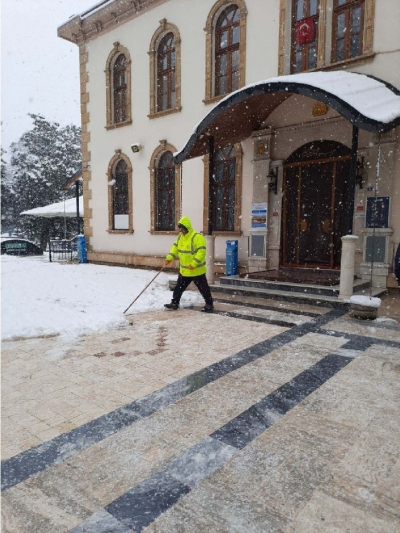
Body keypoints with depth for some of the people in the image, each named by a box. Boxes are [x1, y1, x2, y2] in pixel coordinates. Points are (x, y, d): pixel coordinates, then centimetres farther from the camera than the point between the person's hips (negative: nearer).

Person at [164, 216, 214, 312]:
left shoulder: (197, 237, -20)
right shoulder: (180, 236, 7)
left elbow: (201, 251, -25)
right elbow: (175, 247, 15)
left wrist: (194, 264, -29)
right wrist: (169, 258, 1)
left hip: (197, 270, -7)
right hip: (184, 270, 8)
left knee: (203, 288, 4)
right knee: (179, 287, 14)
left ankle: (209, 304, 17)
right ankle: (175, 303, 25)